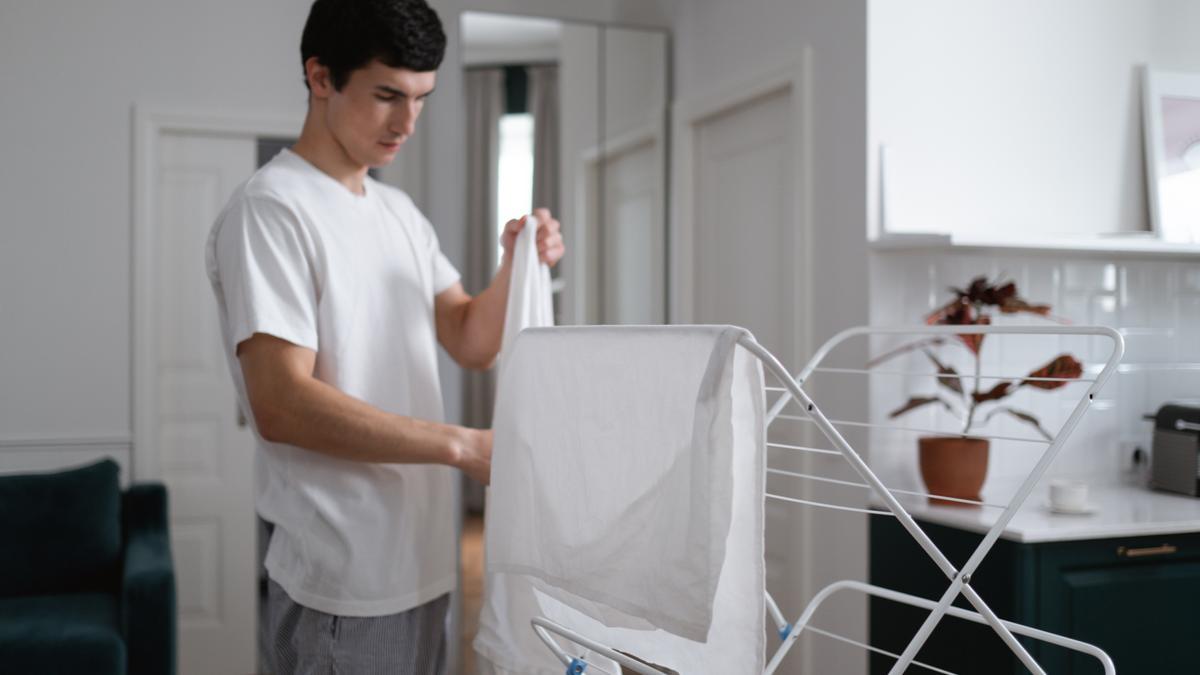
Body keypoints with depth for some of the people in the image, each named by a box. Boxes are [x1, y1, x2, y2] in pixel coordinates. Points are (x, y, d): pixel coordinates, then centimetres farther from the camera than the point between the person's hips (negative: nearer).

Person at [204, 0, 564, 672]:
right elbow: (280, 406, -22)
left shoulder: (401, 211, 13)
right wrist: (464, 445, -24)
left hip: (423, 566, 8)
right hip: (343, 590, -8)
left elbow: (473, 343, 13)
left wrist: (517, 264, -7)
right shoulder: (269, 211, -14)